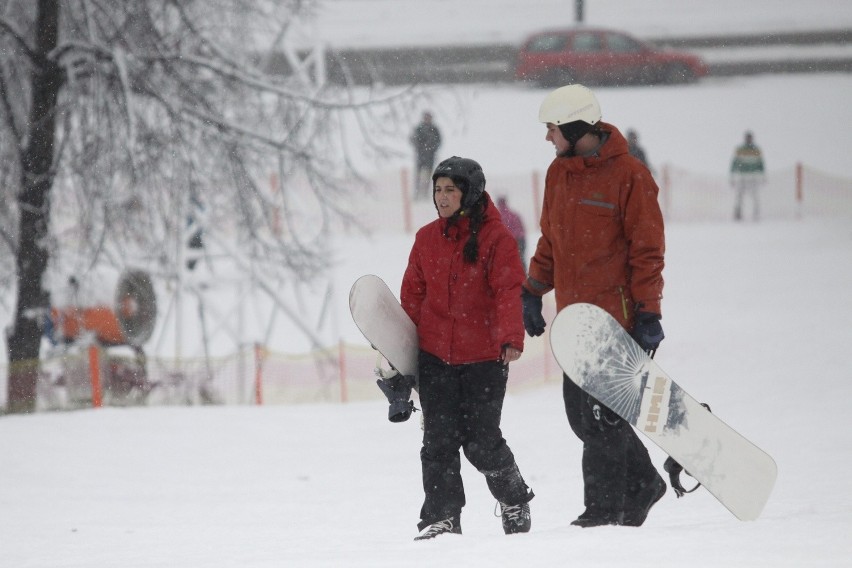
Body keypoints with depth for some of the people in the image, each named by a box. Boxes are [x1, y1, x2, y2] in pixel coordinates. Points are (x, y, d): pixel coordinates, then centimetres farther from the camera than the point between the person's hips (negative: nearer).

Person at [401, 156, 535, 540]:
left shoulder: (495, 238, -7)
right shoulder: (426, 238, 8)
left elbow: (508, 292, -13)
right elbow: (412, 294, 14)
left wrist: (511, 339, -27)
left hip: (484, 357, -4)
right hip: (435, 355, 4)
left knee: (481, 441, -1)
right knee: (439, 440, 0)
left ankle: (515, 500, 23)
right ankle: (441, 519, 6)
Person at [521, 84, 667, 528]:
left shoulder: (628, 176, -10)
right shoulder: (559, 173, 12)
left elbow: (647, 250, -10)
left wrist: (648, 314, -13)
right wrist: (532, 293, 16)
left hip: (617, 314, -8)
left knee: (602, 414, -7)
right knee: (580, 410, 9)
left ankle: (605, 508, -1)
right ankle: (641, 483, 25)